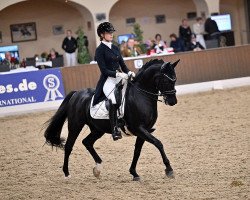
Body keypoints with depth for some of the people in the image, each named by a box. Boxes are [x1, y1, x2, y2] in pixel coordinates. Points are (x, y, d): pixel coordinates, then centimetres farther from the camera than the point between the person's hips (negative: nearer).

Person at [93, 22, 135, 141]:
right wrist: (117, 74, -22)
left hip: (120, 77, 7)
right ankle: (114, 130, -29)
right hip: (108, 80, -7)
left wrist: (129, 73, -4)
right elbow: (104, 70, -11)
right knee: (114, 99, -32)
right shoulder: (100, 50, -3)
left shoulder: (115, 48, 16)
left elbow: (123, 65, 16)